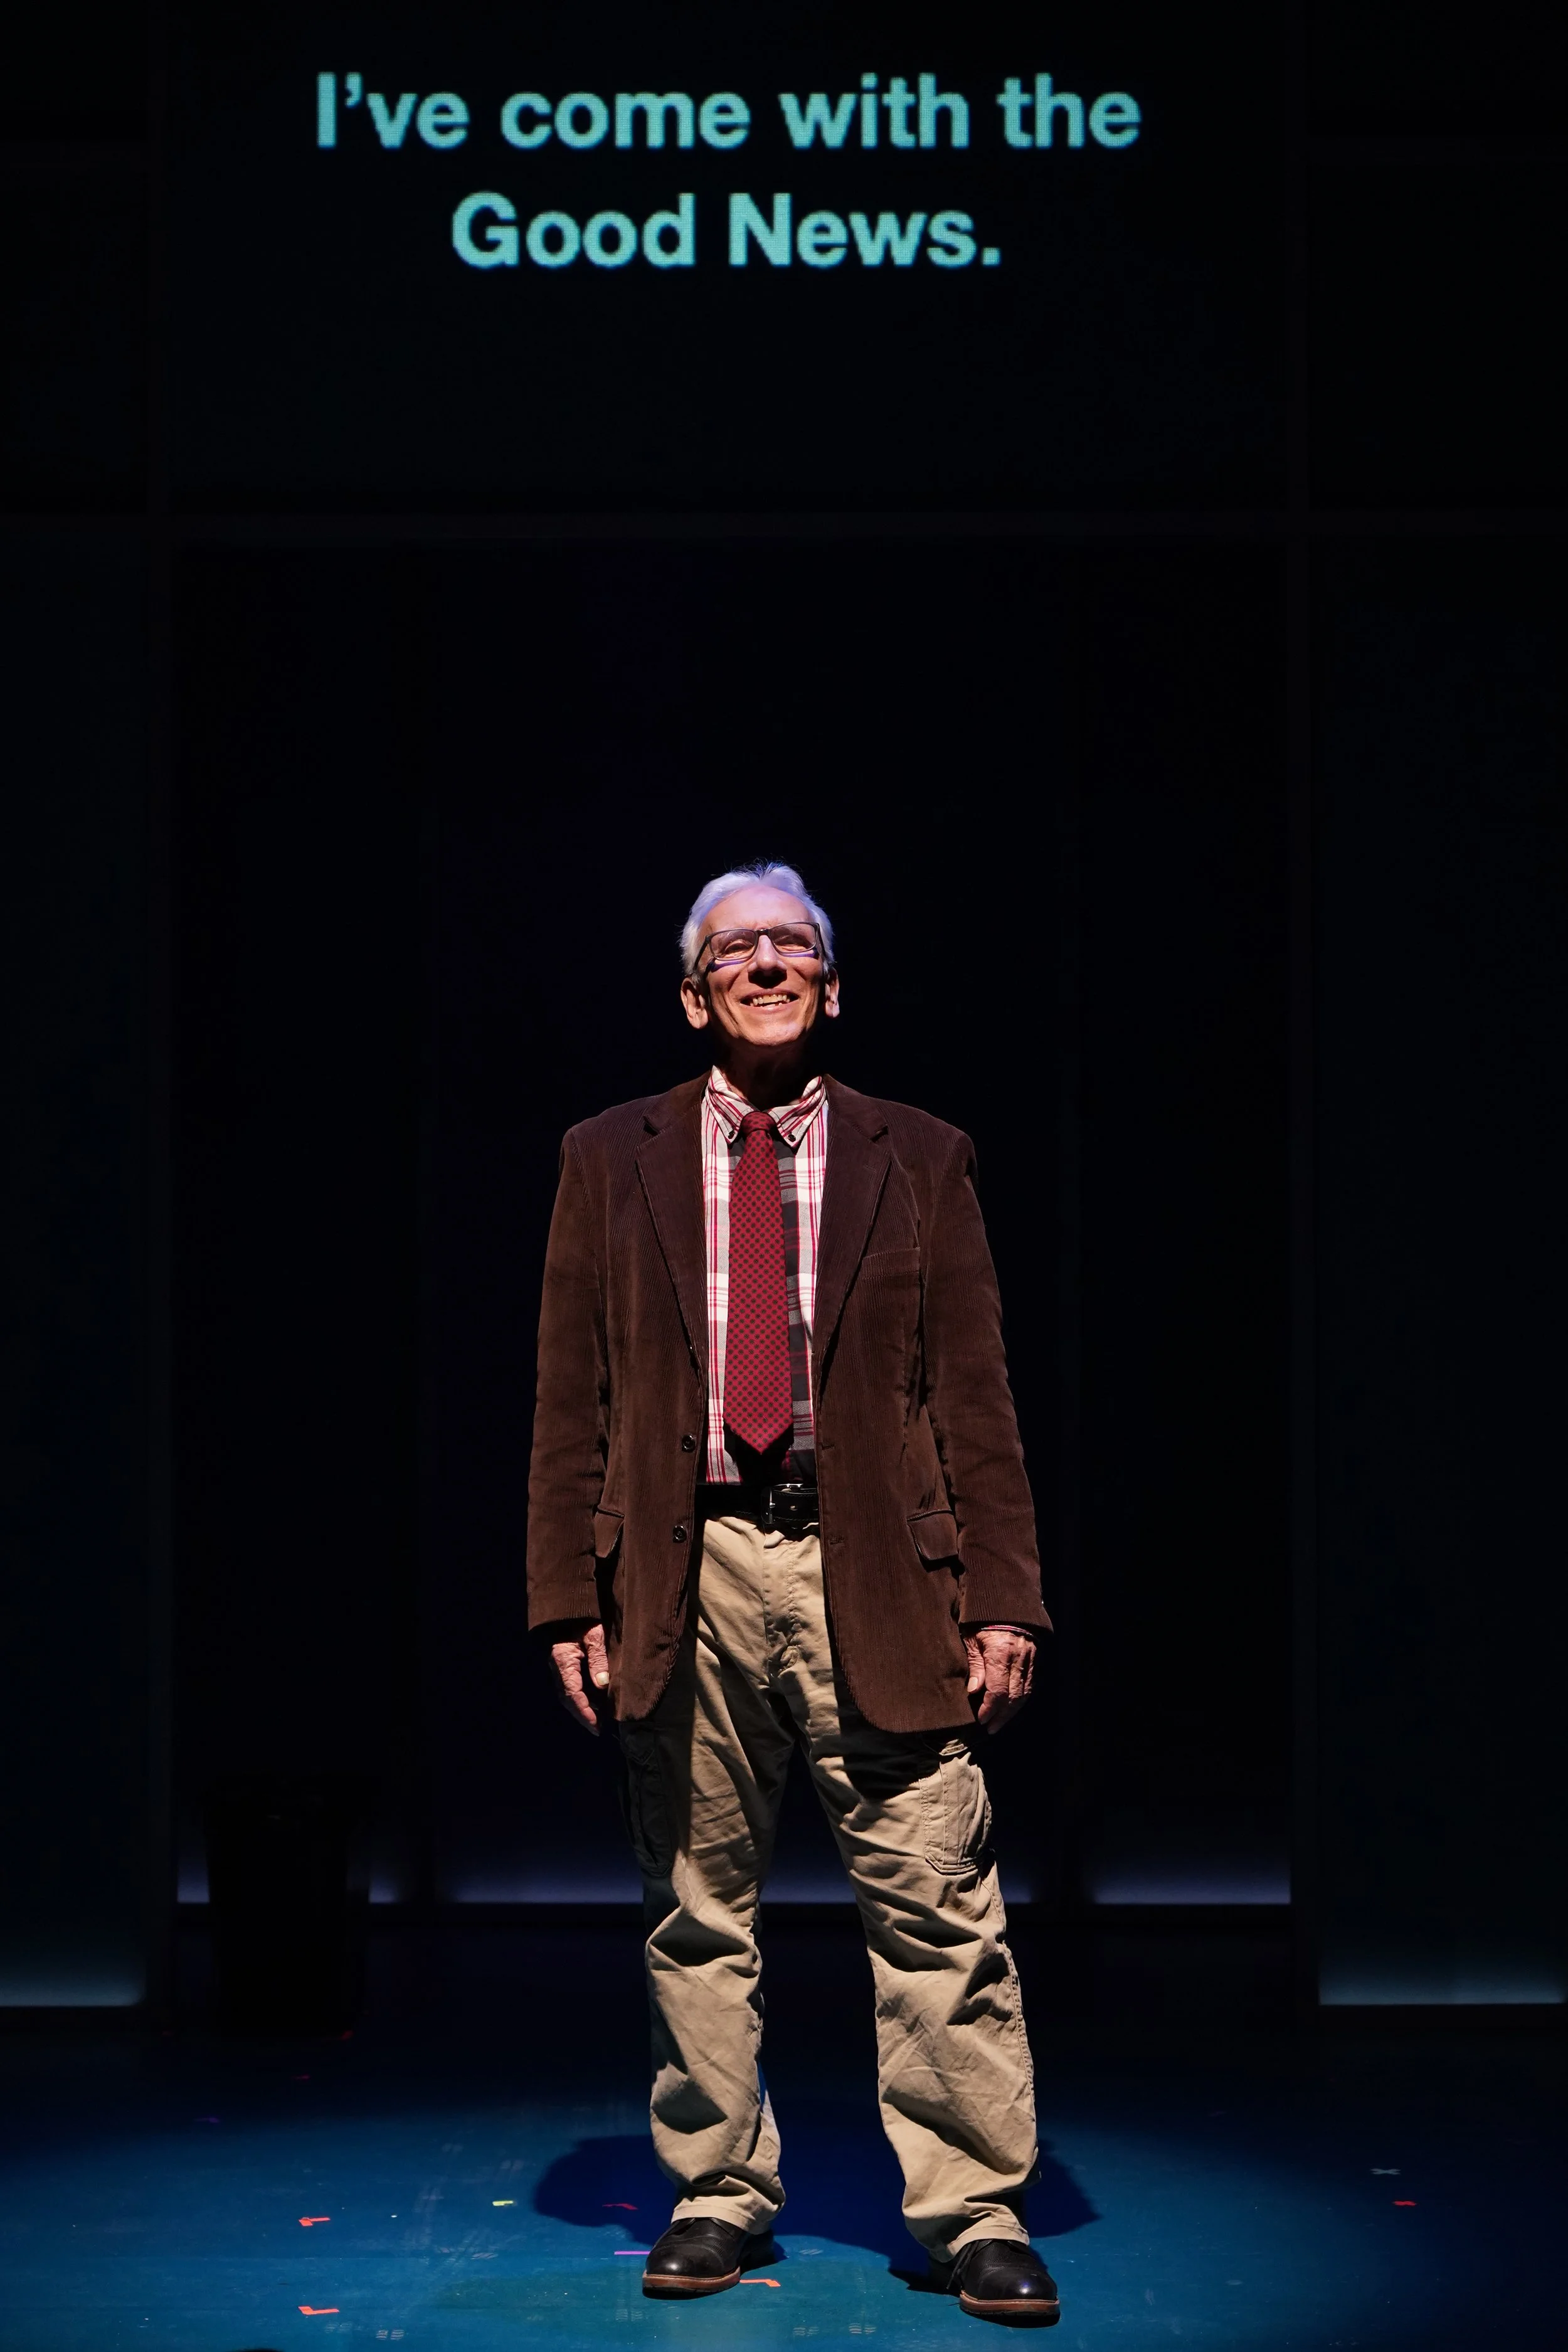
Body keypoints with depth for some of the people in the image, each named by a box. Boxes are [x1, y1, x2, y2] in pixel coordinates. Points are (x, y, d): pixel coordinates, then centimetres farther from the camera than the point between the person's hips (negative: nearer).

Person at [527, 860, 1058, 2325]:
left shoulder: (919, 1161, 10)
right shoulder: (611, 1160, 11)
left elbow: (975, 1399, 7)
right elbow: (572, 1400, 9)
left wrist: (1003, 1602, 0)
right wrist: (570, 1597, 1)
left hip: (876, 1570, 0)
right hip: (683, 1575, 1)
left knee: (935, 1904, -2)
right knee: (697, 1913, 8)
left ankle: (972, 2212, 9)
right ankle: (716, 2193, 22)